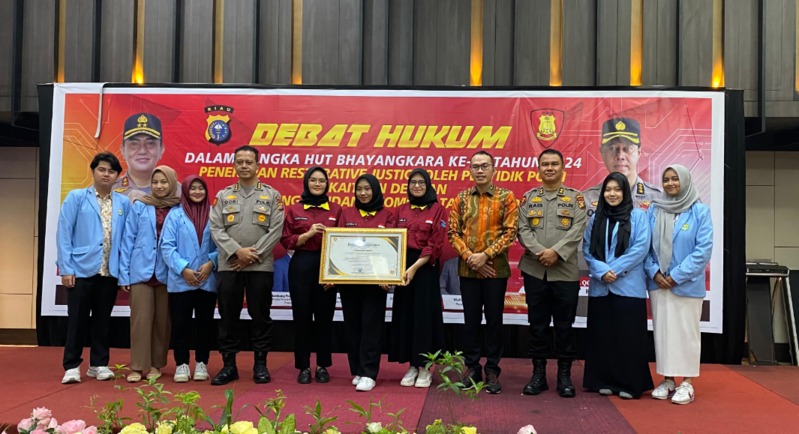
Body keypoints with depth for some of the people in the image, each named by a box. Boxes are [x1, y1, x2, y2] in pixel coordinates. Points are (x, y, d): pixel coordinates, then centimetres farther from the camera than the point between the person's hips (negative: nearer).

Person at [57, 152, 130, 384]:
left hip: (110, 271, 3)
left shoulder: (123, 203, 6)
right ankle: (72, 366, 14)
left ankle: (98, 364, 22)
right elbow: (64, 233, -4)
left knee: (103, 319, 11)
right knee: (78, 319, 4)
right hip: (82, 269, -2)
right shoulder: (76, 197, 0)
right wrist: (66, 268, -9)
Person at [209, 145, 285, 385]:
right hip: (229, 265, 2)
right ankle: (229, 365, 15)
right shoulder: (223, 195, 10)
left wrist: (254, 254, -11)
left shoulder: (272, 195, 5)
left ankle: (260, 364, 15)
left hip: (261, 266, -1)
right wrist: (237, 251, -12)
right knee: (228, 316, 5)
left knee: (260, 316, 4)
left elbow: (276, 230, -4)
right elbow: (216, 229, 1)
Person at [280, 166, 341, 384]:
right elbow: (286, 241, 1)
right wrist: (308, 234, -15)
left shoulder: (336, 210, 5)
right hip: (301, 266, 0)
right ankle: (303, 366, 14)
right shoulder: (294, 210, 5)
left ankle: (322, 366, 16)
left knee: (324, 316, 4)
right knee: (302, 315, 3)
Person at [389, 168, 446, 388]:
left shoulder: (437, 210, -3)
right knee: (405, 314, 6)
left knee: (424, 315, 0)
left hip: (425, 267, -4)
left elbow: (435, 245, -10)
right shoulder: (401, 210, 10)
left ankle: (425, 367, 10)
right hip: (402, 266, 4)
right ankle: (412, 365, 16)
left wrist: (414, 267, -17)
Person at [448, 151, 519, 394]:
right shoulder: (461, 199, 7)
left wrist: (486, 254, -15)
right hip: (468, 270, 2)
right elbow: (453, 232, 3)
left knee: (494, 320, 5)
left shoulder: (506, 197, 0)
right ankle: (472, 368, 19)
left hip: (496, 269, -2)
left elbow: (510, 232, -7)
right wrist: (469, 257, -10)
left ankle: (492, 371, 15)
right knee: (471, 320, 8)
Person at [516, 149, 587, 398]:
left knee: (564, 325, 4)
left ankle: (564, 375, 15)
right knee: (537, 324, 7)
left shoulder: (576, 198, 5)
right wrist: (539, 252, -14)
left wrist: (557, 252, -18)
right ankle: (538, 373, 17)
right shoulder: (528, 198, 10)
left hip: (566, 272, -1)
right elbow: (523, 230, 1)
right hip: (534, 271, 2)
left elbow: (578, 230, -6)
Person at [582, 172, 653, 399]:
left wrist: (615, 270, -13)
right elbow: (587, 249, 5)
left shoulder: (638, 216, 1)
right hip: (600, 287, 3)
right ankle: (605, 381, 17)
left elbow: (641, 248, -8)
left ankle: (630, 383, 10)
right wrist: (601, 270, -12)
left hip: (628, 287, -3)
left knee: (628, 335, 0)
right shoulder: (596, 218, 11)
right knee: (602, 335, 7)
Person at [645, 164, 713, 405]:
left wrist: (677, 276, -13)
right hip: (658, 283, 3)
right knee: (663, 331, 8)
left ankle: (687, 383, 12)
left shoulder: (700, 211, -5)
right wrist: (654, 272, -9)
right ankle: (667, 380, 17)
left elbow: (704, 249, -10)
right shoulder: (654, 211, 5)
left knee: (686, 332, 3)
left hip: (687, 284, -3)